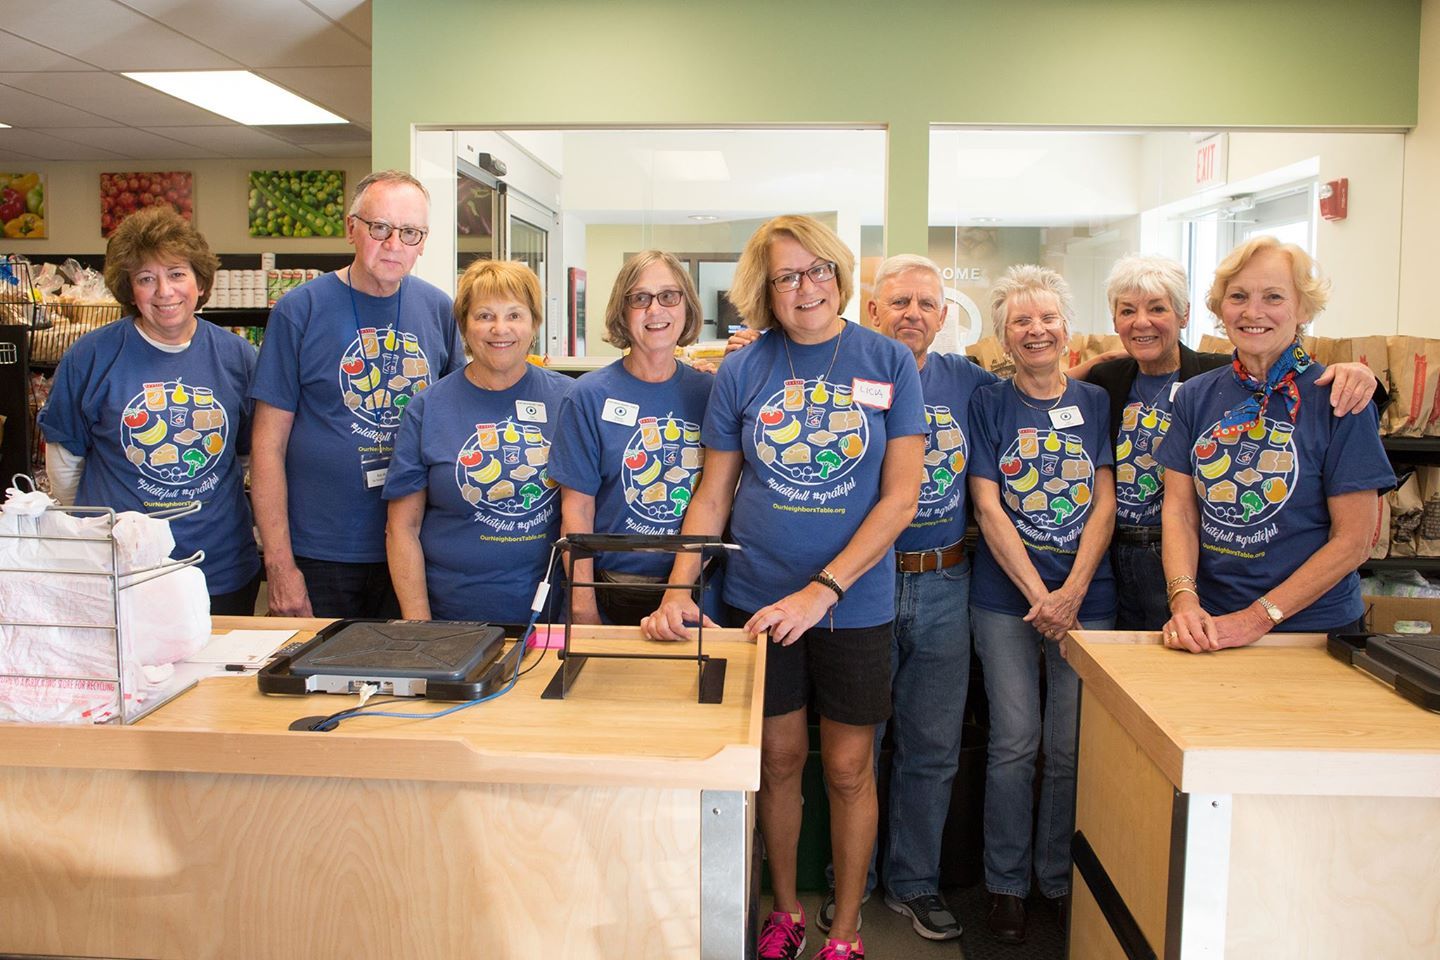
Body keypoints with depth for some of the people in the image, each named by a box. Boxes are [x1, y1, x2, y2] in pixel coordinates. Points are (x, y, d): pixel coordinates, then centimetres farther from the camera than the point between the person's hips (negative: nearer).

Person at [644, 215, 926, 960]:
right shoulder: (742, 372, 0)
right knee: (778, 759, 13)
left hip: (856, 603, -1)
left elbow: (901, 496, -9)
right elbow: (713, 494, 4)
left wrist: (821, 590, -18)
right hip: (758, 599, 1)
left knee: (848, 766, 9)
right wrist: (679, 590, -10)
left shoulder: (888, 363, -4)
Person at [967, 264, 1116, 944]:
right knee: (1014, 743, 2)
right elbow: (987, 507, -5)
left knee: (1072, 748, 5)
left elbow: (1104, 504, 1)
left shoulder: (1095, 403, 7)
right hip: (1006, 599, -1)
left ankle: (1063, 879, 24)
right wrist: (1040, 595, -12)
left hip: (1086, 598, 2)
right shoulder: (988, 403, 2)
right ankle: (1007, 884, 18)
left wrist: (1073, 591, -11)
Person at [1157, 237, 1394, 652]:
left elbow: (1353, 539, -11)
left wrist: (1261, 616, -17)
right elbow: (1179, 511, -2)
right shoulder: (1195, 396, 2)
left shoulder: (1338, 400, -9)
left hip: (1313, 627, -3)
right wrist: (1184, 599, -17)